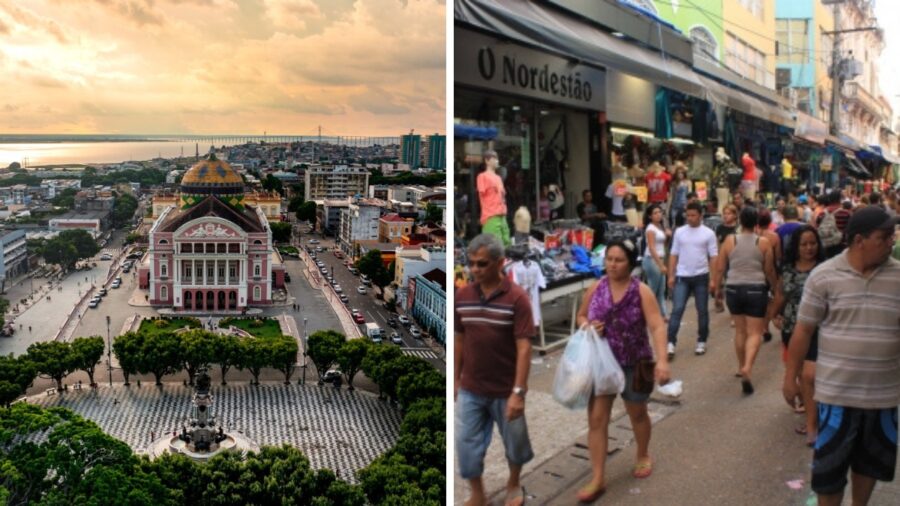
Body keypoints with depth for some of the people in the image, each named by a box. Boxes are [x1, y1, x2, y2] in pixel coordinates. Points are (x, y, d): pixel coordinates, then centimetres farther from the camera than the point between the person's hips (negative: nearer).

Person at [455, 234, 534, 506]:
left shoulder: (517, 298, -16)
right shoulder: (462, 295, -3)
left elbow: (524, 347, -17)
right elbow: (459, 339, 7)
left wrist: (518, 392, -21)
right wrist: (456, 379, 10)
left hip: (506, 391, -3)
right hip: (470, 390, 3)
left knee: (515, 442, 18)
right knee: (466, 446, 8)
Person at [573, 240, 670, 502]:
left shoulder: (641, 291, -14)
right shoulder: (596, 288, -4)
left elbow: (657, 326, -21)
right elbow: (581, 316, 11)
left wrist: (662, 361, -33)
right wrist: (588, 327, -13)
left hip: (634, 364, -2)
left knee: (637, 414, 20)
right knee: (596, 418, -2)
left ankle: (643, 456, 47)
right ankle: (598, 479, 8)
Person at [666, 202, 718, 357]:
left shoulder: (708, 233, -1)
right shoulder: (679, 232, 5)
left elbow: (713, 257, -1)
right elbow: (674, 255, 7)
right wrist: (671, 276, 0)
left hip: (701, 276, -1)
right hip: (682, 276, 1)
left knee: (702, 311, 9)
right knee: (677, 310, -5)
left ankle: (702, 342, 22)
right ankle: (671, 343, -6)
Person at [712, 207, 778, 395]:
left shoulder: (729, 240, -2)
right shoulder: (764, 242, -5)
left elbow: (720, 268, 0)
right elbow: (769, 271, 1)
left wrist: (715, 285, 14)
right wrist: (775, 287, 19)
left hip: (733, 289, 2)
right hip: (756, 289, -2)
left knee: (740, 330, 18)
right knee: (755, 333, 1)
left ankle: (741, 366, 29)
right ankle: (747, 368, -18)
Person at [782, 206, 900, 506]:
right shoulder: (824, 276, -8)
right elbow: (804, 329, -3)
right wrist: (790, 377, -1)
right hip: (837, 390, -3)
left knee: (871, 460, 20)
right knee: (830, 463, 6)